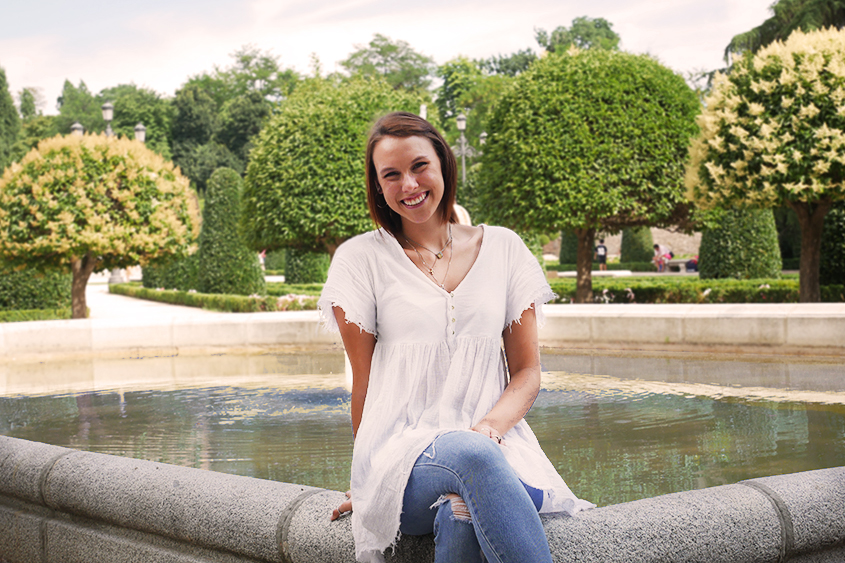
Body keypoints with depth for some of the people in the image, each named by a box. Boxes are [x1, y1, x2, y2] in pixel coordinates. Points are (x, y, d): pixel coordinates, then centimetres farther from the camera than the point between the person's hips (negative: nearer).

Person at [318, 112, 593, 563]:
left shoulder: (502, 249, 13)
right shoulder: (360, 259, 8)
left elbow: (527, 372, 10)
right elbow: (365, 384, 9)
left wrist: (490, 425, -9)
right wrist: (371, 478, 8)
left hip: (493, 443, 1)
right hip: (400, 452, -1)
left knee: (463, 515, -39)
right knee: (474, 459, -38)